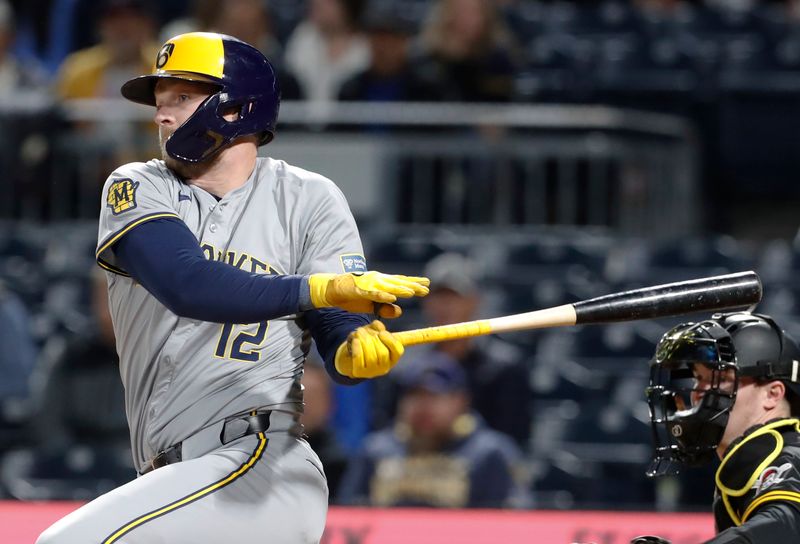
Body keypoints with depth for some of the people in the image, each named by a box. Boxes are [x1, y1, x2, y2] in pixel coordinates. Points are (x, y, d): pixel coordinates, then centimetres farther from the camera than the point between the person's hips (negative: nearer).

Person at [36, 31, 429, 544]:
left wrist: (361, 349, -29)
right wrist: (322, 288, -27)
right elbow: (187, 285, -14)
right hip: (175, 480, 5)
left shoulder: (308, 200, 3)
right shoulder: (136, 188, 6)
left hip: (263, 463, -5)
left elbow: (340, 334, -3)